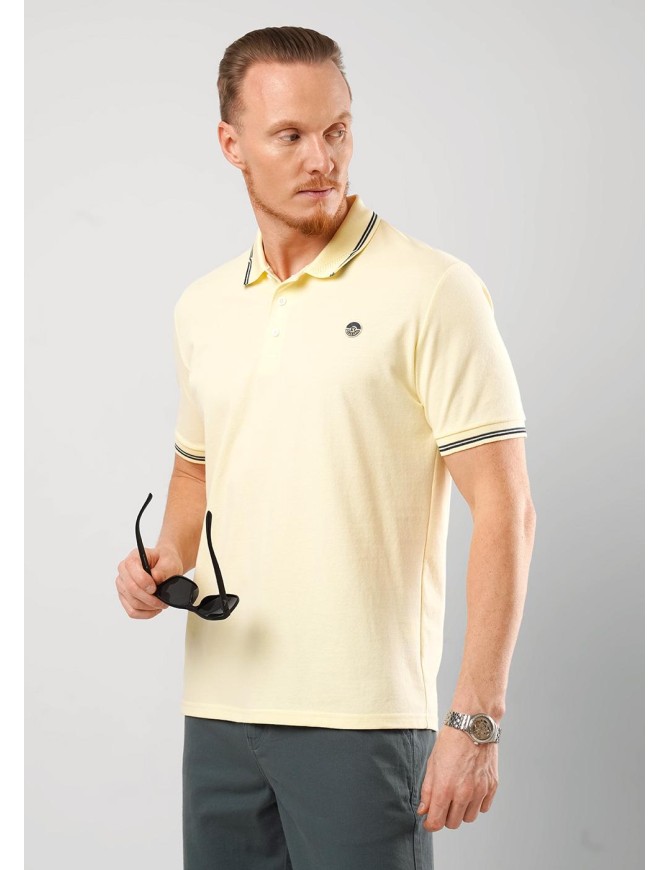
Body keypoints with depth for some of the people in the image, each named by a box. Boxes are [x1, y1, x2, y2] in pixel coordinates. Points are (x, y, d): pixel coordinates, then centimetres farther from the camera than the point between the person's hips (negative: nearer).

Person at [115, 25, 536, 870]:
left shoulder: (432, 291, -8)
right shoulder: (201, 307, 10)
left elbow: (504, 508, -11)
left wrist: (475, 719, -16)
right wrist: (167, 558, 3)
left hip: (363, 715, -5)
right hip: (219, 705, 6)